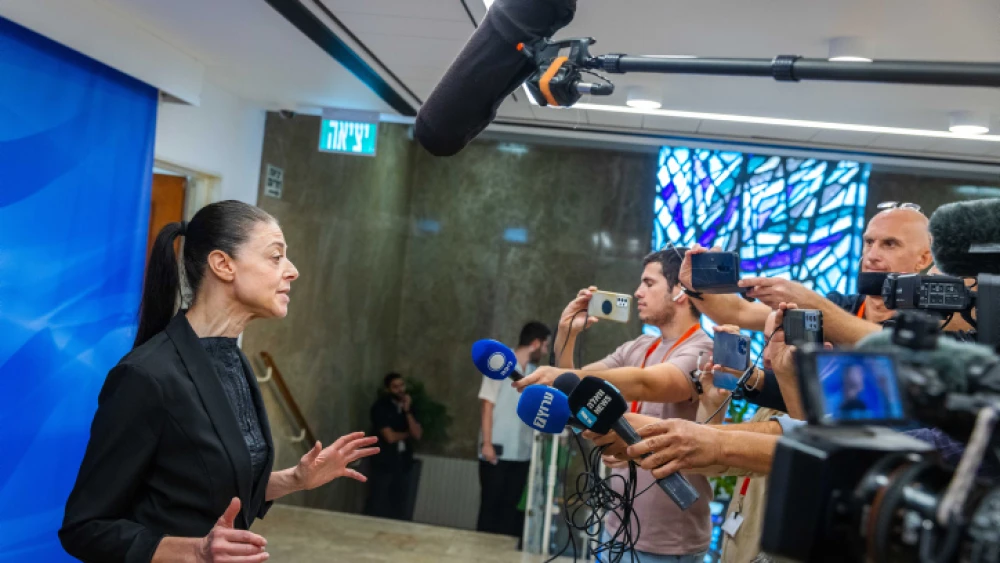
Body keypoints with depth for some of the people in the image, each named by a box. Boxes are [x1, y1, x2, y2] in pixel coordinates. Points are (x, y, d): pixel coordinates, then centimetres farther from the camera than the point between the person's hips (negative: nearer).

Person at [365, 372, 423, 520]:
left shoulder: (409, 406, 7)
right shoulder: (380, 407, -9)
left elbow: (417, 435, -3)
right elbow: (390, 437, -17)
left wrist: (407, 411, -10)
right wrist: (407, 434, 0)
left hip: (404, 462, 5)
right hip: (384, 462, -5)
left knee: (400, 507, 8)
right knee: (376, 506, -2)